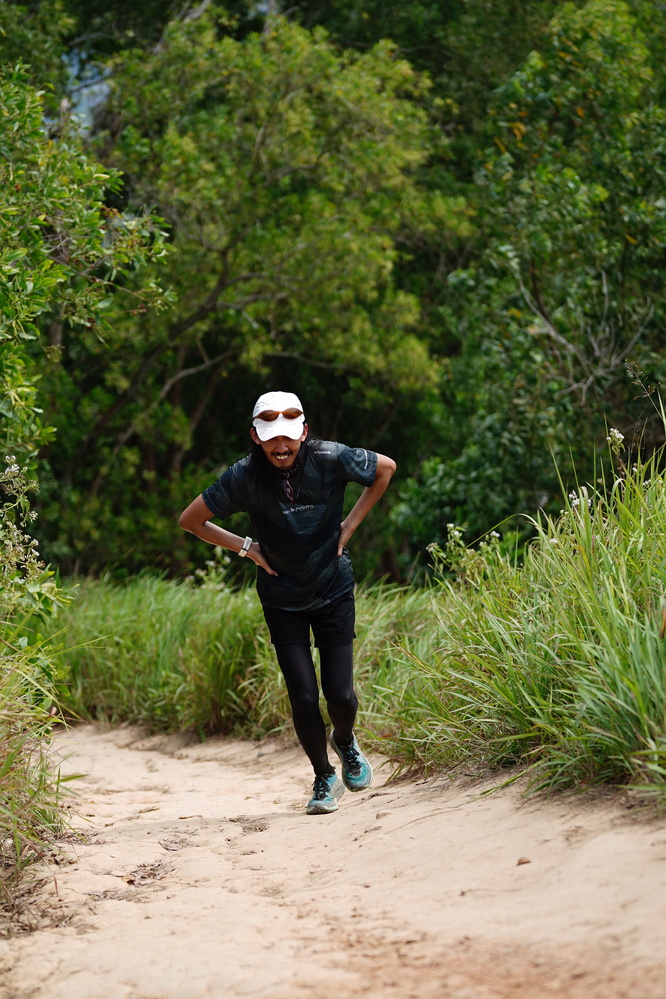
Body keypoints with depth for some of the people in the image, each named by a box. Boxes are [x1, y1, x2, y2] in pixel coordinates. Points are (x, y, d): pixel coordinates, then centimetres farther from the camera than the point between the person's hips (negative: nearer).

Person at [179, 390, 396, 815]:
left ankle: (346, 741, 33)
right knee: (303, 696, -6)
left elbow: (386, 468, 0)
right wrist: (247, 548, -9)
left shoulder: (330, 459, -20)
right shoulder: (245, 476, -19)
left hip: (334, 591, 0)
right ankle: (325, 778, 19)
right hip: (282, 600, 0)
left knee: (340, 693, -3)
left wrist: (350, 525, -4)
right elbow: (190, 520, -6)